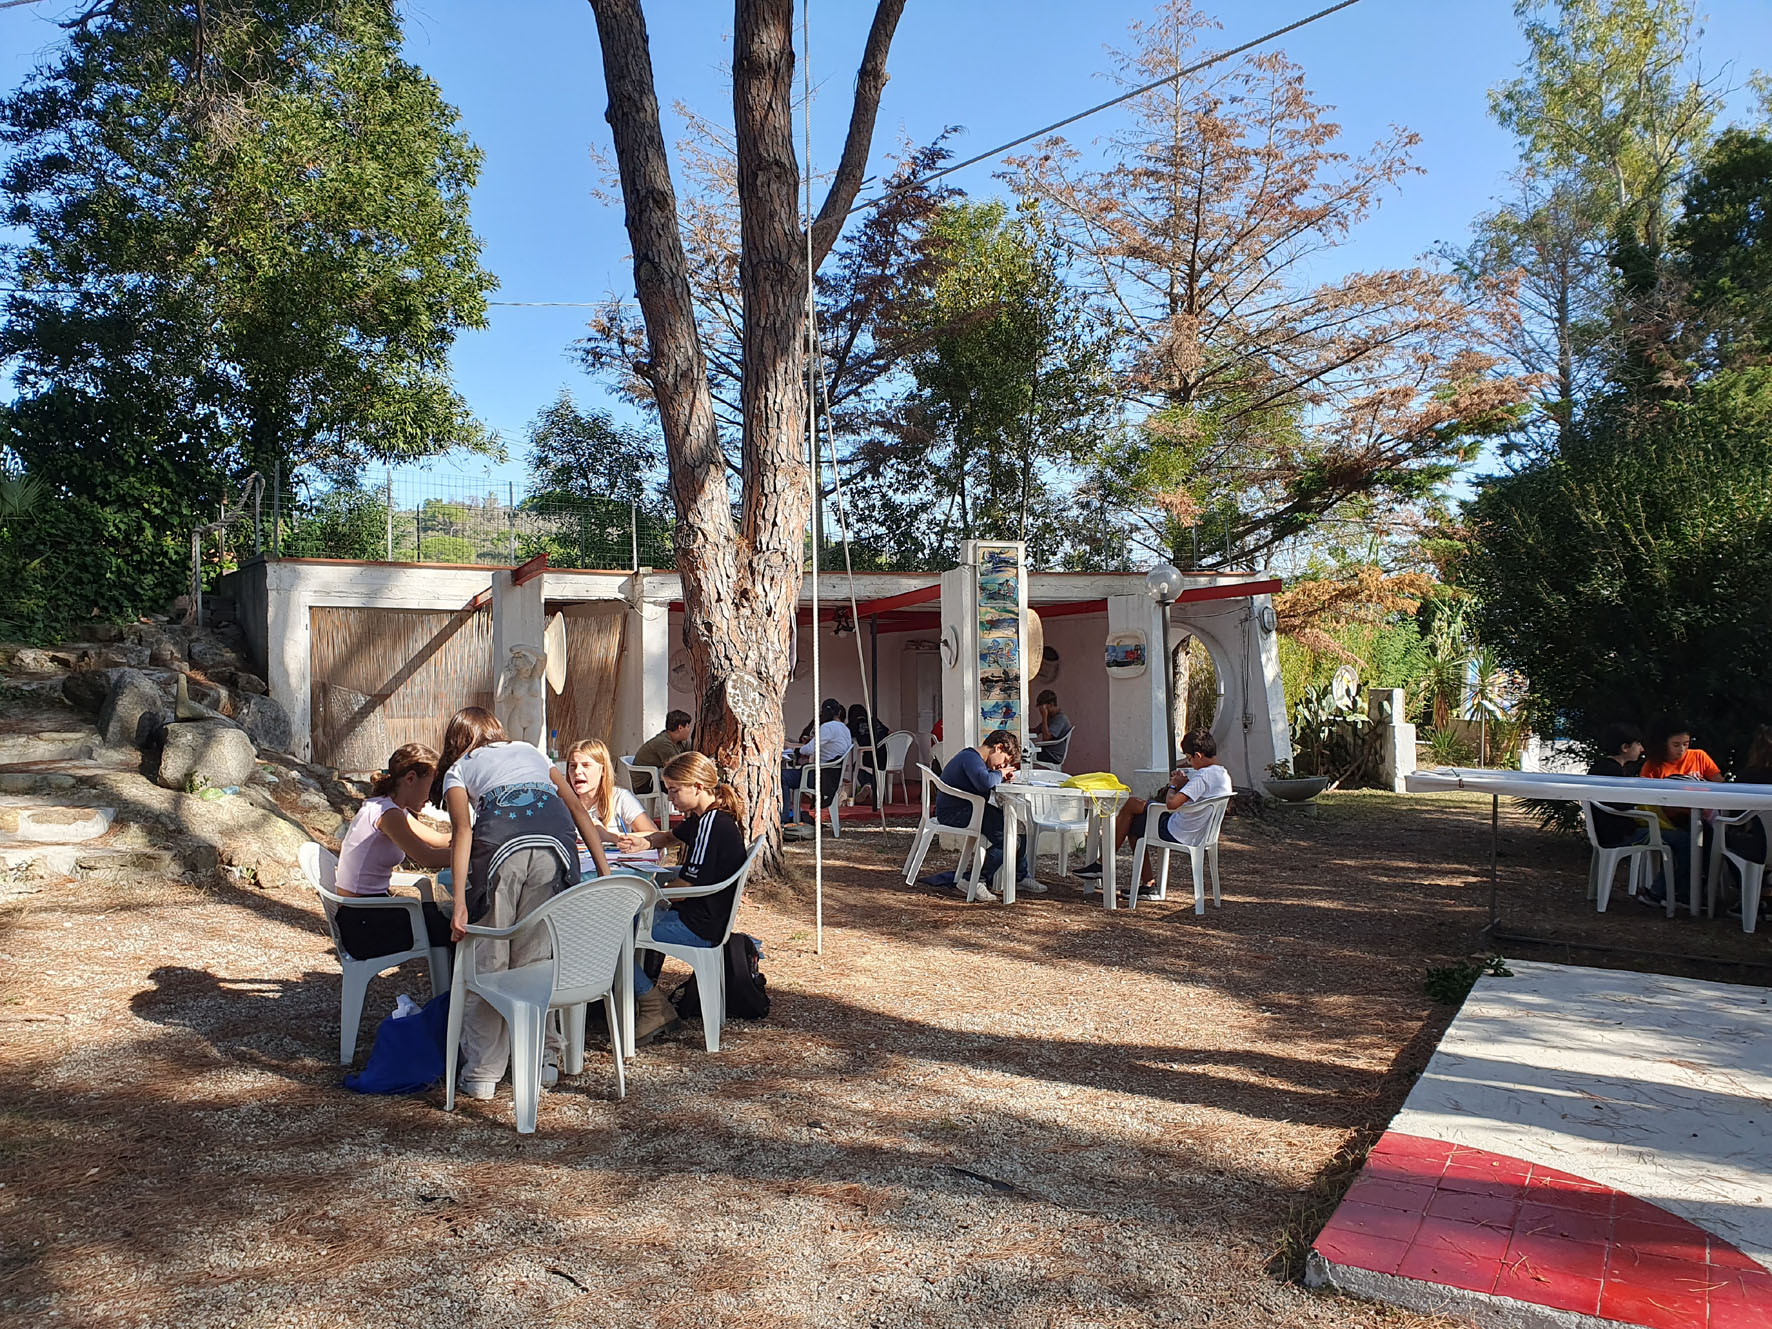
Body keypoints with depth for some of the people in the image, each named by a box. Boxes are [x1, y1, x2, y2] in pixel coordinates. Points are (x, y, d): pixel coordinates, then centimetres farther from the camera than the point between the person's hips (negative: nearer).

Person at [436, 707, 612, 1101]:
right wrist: (604, 873, 21)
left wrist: (460, 903, -3)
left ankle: (482, 1073, 13)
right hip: (555, 839, 2)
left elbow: (462, 830, 6)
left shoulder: (458, 770, 27)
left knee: (488, 961, 9)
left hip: (501, 842, -2)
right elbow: (577, 808, 25)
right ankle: (544, 1060, 19)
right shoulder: (530, 751, 37)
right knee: (539, 958, 14)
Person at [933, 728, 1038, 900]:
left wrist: (1004, 775, 2)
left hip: (970, 809, 11)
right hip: (955, 813, -11)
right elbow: (985, 783, -37)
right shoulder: (971, 758, -19)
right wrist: (999, 773, -16)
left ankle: (1021, 877, 21)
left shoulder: (973, 757, 16)